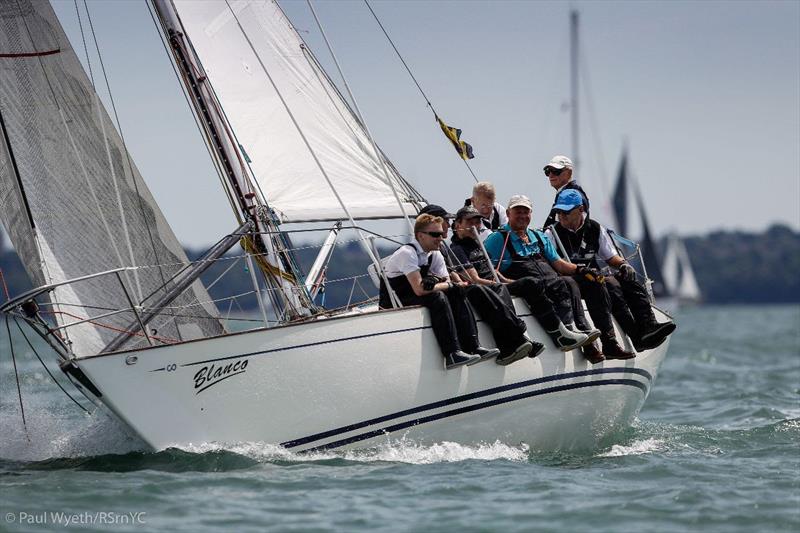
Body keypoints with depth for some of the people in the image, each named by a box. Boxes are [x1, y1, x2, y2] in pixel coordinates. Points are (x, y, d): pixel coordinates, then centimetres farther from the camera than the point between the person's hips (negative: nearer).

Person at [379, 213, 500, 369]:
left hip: (415, 297, 8)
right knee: (437, 296, -30)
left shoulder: (435, 255, 5)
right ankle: (452, 354, -37)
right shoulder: (407, 253, -21)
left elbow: (447, 283, 1)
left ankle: (473, 347, -18)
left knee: (457, 293, -9)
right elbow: (419, 289, -29)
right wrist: (448, 285, -17)